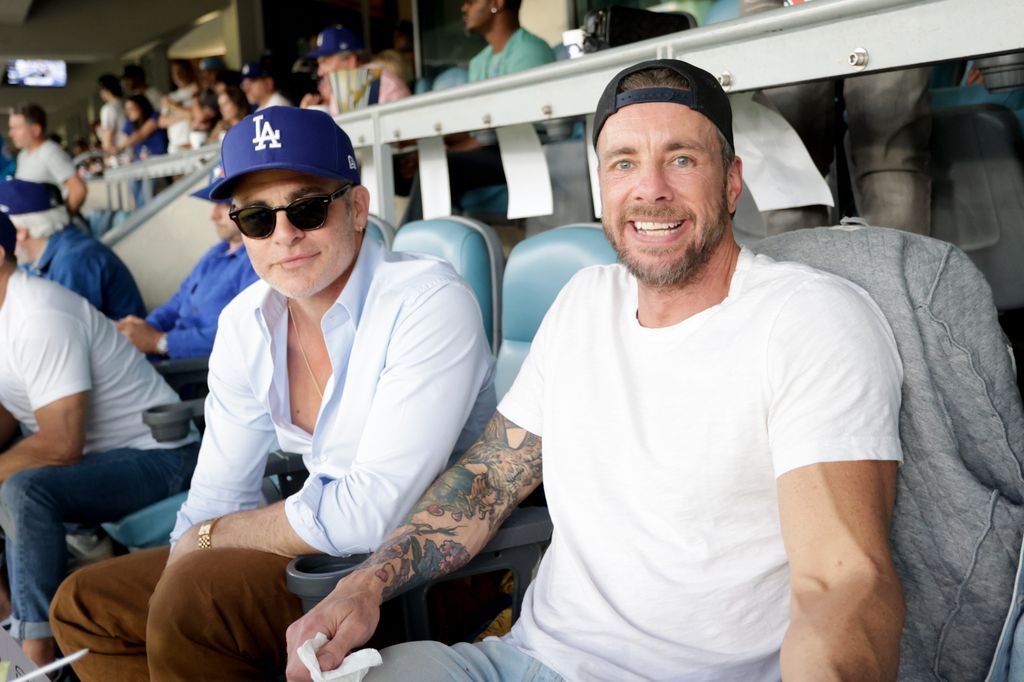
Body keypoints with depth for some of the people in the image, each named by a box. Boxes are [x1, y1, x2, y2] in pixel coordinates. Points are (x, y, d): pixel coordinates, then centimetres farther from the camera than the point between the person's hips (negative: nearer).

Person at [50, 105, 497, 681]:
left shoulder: (429, 303, -22)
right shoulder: (245, 324, 1)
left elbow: (369, 514, -27)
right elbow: (218, 494, 8)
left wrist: (209, 537, -12)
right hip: (331, 546, 8)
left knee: (192, 599, -28)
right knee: (86, 605, 9)